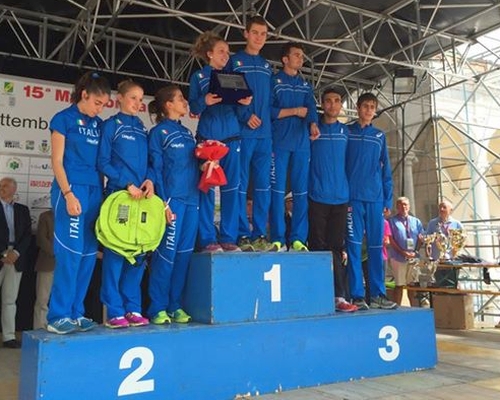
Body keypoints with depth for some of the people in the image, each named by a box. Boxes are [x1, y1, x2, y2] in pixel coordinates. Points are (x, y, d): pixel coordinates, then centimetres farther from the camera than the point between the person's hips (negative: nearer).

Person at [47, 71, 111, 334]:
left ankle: (76, 312, 12)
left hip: (95, 191, 6)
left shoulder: (98, 124, 16)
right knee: (70, 252, -10)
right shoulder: (63, 119, 1)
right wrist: (68, 194, -14)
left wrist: (102, 193, 8)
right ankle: (58, 316, -3)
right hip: (71, 189, -6)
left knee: (89, 254, 4)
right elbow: (57, 161, -4)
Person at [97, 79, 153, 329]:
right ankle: (114, 311, 2)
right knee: (115, 251, -5)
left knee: (139, 253, 5)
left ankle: (133, 308, 13)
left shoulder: (142, 129, 17)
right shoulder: (111, 125, 2)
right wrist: (127, 185, -13)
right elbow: (103, 163, -5)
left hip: (142, 195, 5)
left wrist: (149, 180, -4)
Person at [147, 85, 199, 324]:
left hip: (192, 198, 6)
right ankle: (158, 308, 3)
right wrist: (163, 203, -13)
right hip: (172, 198, -6)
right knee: (167, 252, -7)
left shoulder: (187, 132, 20)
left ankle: (175, 306, 14)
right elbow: (156, 169, -5)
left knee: (184, 253, 5)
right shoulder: (158, 132, 2)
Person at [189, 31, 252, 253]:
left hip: (231, 136, 4)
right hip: (207, 136, -3)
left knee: (231, 187, 1)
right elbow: (193, 108, 1)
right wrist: (205, 101, -19)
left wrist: (244, 102, -8)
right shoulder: (198, 76, 8)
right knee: (206, 187, -6)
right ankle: (208, 239, 0)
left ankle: (229, 238, 8)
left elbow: (236, 106, 14)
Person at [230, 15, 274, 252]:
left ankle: (260, 234, 10)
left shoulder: (267, 66, 20)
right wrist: (245, 116, -14)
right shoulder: (234, 61, 5)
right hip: (242, 131, -5)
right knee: (240, 184, -5)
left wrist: (266, 119, 7)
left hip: (265, 133, 5)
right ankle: (243, 235, 0)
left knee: (263, 185, 4)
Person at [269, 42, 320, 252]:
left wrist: (313, 124, -18)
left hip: (302, 143, 5)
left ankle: (298, 238, 7)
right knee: (278, 190, -6)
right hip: (279, 142, -4)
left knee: (301, 191, 2)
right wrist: (295, 111, -4)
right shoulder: (274, 81, 6)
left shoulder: (305, 85, 20)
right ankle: (278, 239, -3)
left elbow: (311, 108, 3)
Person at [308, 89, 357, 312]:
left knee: (337, 247, 3)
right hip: (317, 197, -2)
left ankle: (339, 296, 3)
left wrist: (352, 193, 10)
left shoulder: (346, 132, 14)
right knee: (318, 246, 0)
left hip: (341, 198, 3)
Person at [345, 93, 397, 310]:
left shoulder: (380, 136, 16)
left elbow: (386, 169, 16)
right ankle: (357, 295, -1)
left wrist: (388, 198, 8)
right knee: (354, 245, -4)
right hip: (353, 196, -3)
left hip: (376, 197, 3)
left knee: (376, 246, 4)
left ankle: (377, 294, 11)